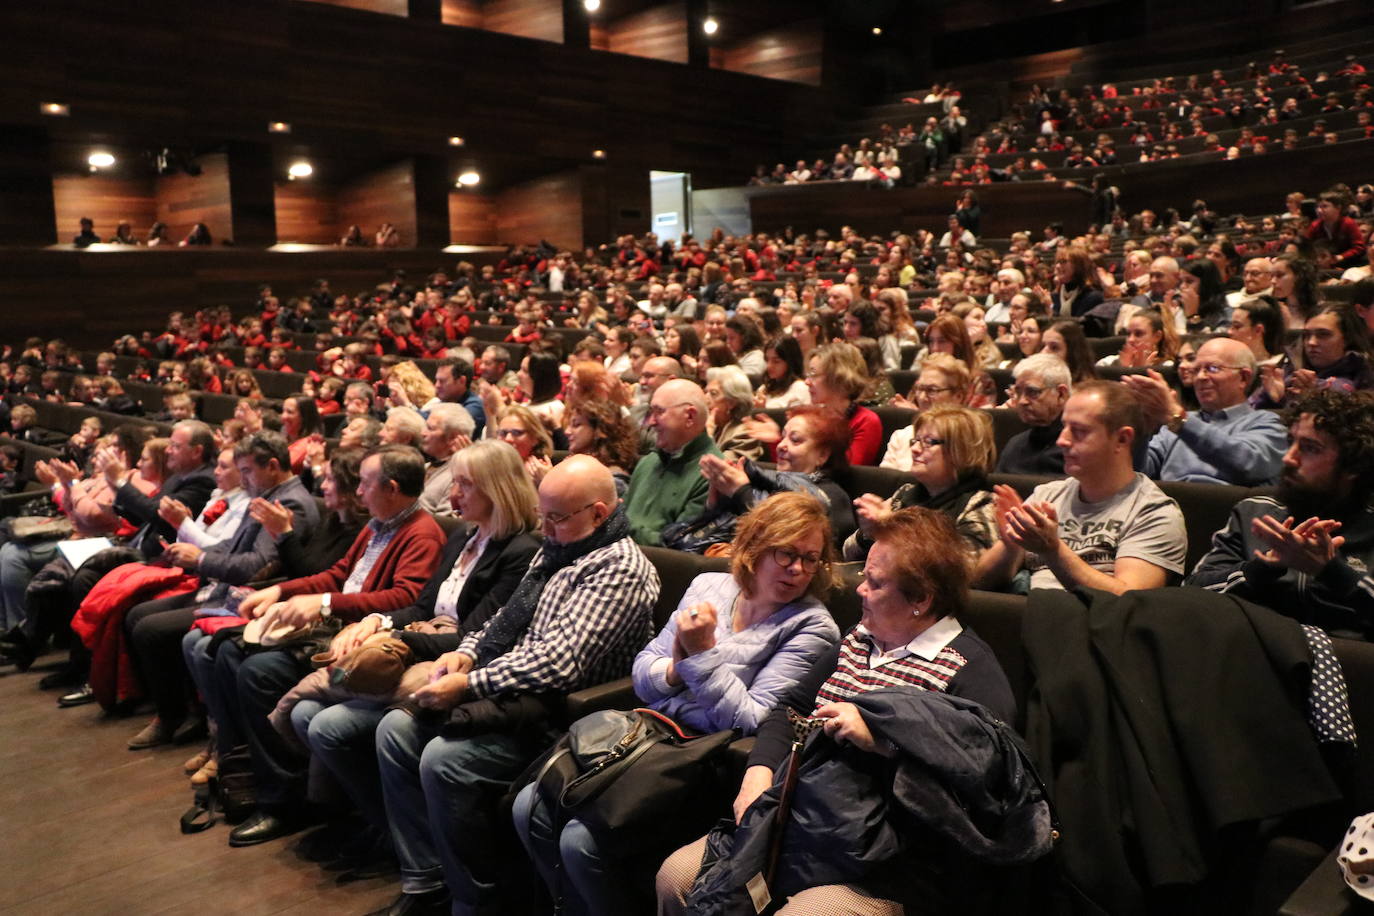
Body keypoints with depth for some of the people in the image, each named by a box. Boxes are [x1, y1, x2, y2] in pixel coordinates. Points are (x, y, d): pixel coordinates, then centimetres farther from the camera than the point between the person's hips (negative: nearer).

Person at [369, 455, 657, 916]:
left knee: (443, 759, -26)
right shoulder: (557, 549, 11)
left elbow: (559, 662, -28)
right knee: (397, 728, 1)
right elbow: (509, 618, 20)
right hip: (507, 694, 10)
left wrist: (468, 685, -25)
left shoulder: (620, 569, -18)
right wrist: (467, 653, 0)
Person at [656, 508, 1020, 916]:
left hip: (877, 874, -7)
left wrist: (878, 735, -26)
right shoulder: (858, 640, 15)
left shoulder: (971, 668, -10)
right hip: (795, 827, 7)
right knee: (675, 876, 0)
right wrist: (759, 772, -1)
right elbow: (791, 710, 18)